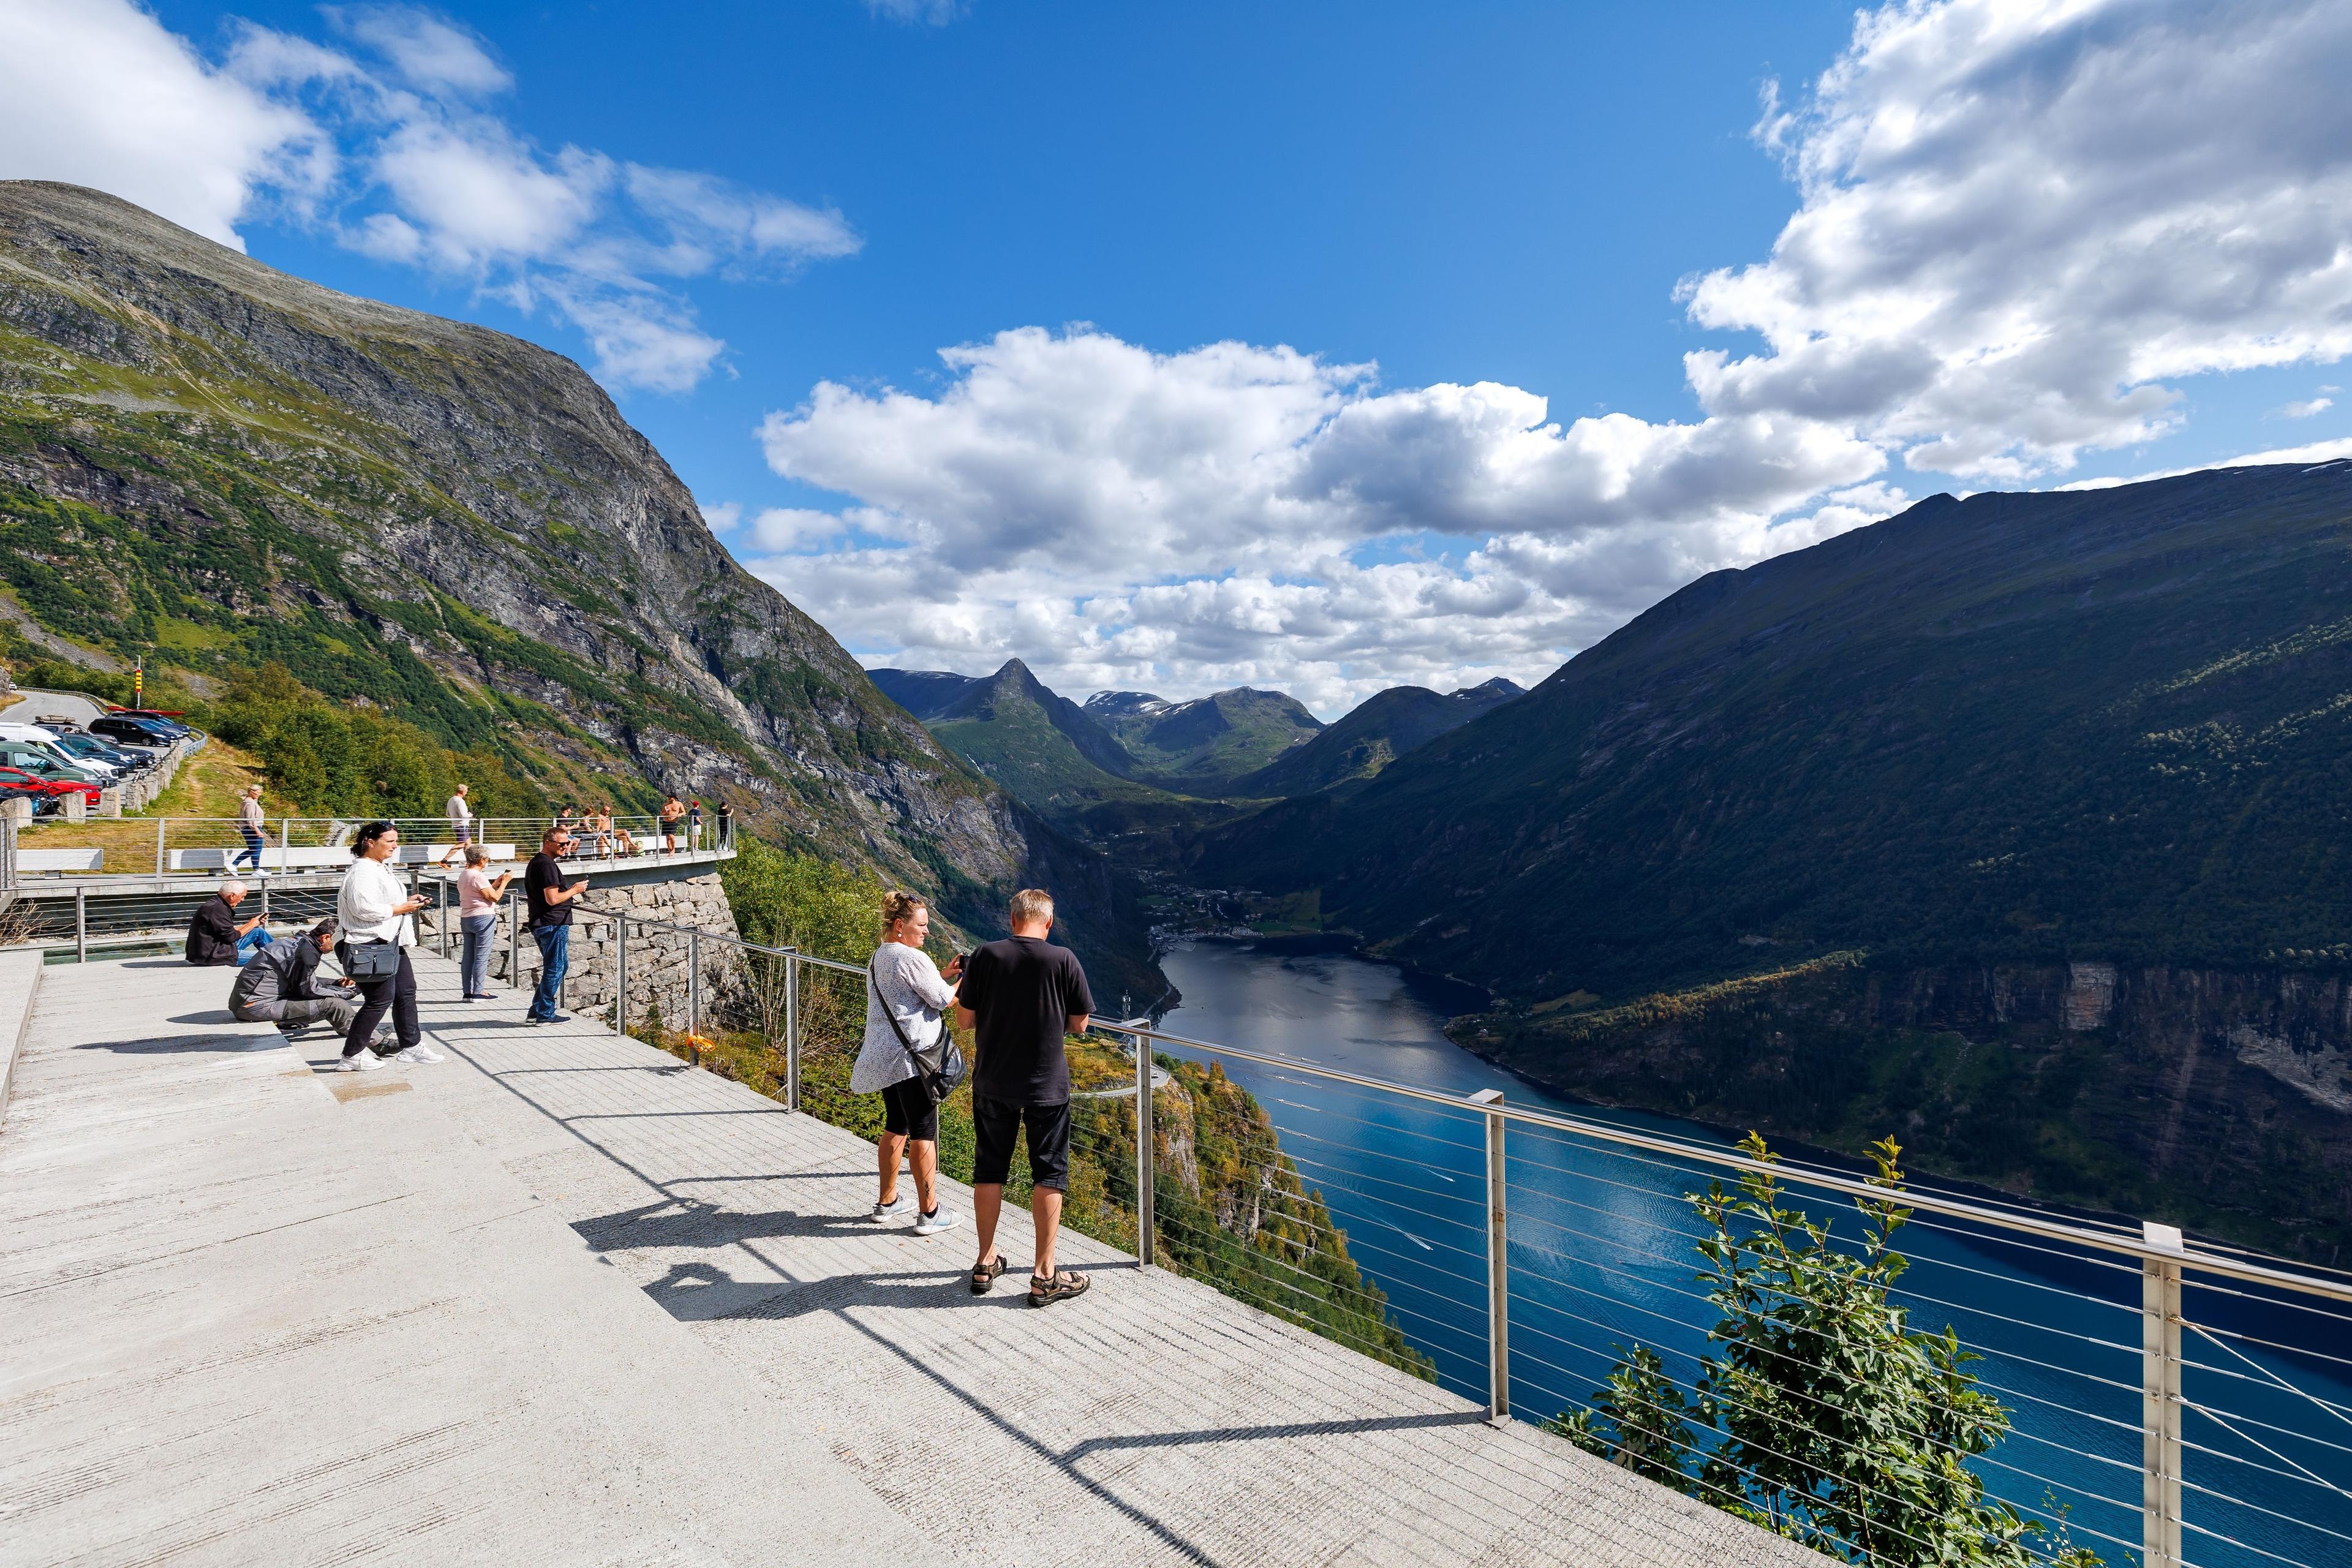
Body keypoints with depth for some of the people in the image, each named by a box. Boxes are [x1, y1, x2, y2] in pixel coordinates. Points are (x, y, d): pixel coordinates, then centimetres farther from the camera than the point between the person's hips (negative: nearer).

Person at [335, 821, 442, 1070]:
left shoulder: (382, 868, 15)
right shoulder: (363, 871, -18)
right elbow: (365, 909, -27)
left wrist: (409, 900, 10)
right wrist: (401, 909, -17)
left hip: (392, 942, 11)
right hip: (370, 946, -11)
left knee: (406, 992, 14)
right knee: (380, 999, -4)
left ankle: (411, 1045, 23)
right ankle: (352, 1056, 9)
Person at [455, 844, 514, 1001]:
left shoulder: (463, 875, 12)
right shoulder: (479, 876, -16)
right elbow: (494, 897, -16)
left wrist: (496, 882, 15)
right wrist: (504, 882, -4)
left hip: (465, 918, 9)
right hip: (483, 918, -9)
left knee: (467, 956, 11)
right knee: (481, 957, -3)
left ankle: (467, 992, 15)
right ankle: (478, 993, 0)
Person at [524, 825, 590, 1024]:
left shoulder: (535, 862, 17)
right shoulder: (547, 865, -17)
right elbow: (553, 899, -23)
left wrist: (570, 890, 17)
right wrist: (574, 890, -9)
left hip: (540, 924, 11)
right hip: (553, 924, -11)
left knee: (561, 965, 18)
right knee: (555, 969, -1)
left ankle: (536, 1011, 21)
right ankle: (545, 1015, 7)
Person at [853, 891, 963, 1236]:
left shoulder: (880, 956, 13)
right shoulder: (912, 959, -17)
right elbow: (944, 1001, -13)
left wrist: (943, 975, 13)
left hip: (883, 1058, 10)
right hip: (912, 1056, -10)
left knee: (896, 1127, 19)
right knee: (923, 1133, -1)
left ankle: (887, 1201, 29)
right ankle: (929, 1213, 6)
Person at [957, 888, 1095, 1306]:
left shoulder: (986, 956, -8)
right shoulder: (1063, 960, -12)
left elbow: (965, 1020, -2)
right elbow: (1078, 1024, -3)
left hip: (992, 1083, 2)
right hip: (1047, 1085, -2)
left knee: (989, 1169, 16)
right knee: (1049, 1174, 9)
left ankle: (986, 1264, 28)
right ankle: (1045, 1277, 12)